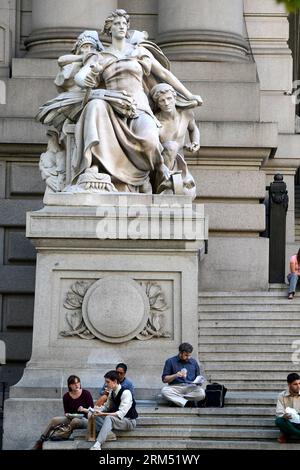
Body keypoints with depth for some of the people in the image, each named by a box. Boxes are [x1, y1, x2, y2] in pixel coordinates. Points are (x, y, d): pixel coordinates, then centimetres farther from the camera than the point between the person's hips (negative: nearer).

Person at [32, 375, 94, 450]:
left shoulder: (86, 394, -4)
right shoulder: (66, 396, 4)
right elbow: (66, 412, 11)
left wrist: (84, 410, -22)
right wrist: (67, 414, -12)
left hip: (84, 419, -4)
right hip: (71, 418, 4)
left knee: (75, 421, -40)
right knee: (54, 420, -20)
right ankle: (40, 442, -16)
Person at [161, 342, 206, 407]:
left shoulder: (194, 362, 15)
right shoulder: (170, 362, 6)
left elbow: (197, 378, 20)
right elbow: (164, 379, 3)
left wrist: (199, 382, -5)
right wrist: (175, 375, -14)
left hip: (190, 387, 2)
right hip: (175, 387, -2)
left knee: (201, 393, -32)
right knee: (164, 390, -35)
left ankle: (177, 399, -23)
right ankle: (187, 403, -40)